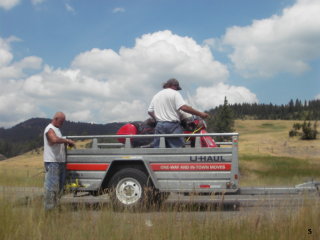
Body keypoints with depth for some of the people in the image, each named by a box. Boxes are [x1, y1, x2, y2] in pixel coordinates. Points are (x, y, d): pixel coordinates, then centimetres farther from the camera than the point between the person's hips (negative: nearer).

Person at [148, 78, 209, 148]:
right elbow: (184, 107, -15)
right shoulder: (174, 93, -2)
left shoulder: (156, 96, 19)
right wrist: (200, 114, -12)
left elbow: (150, 111, 16)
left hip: (159, 125, 6)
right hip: (172, 125, -6)